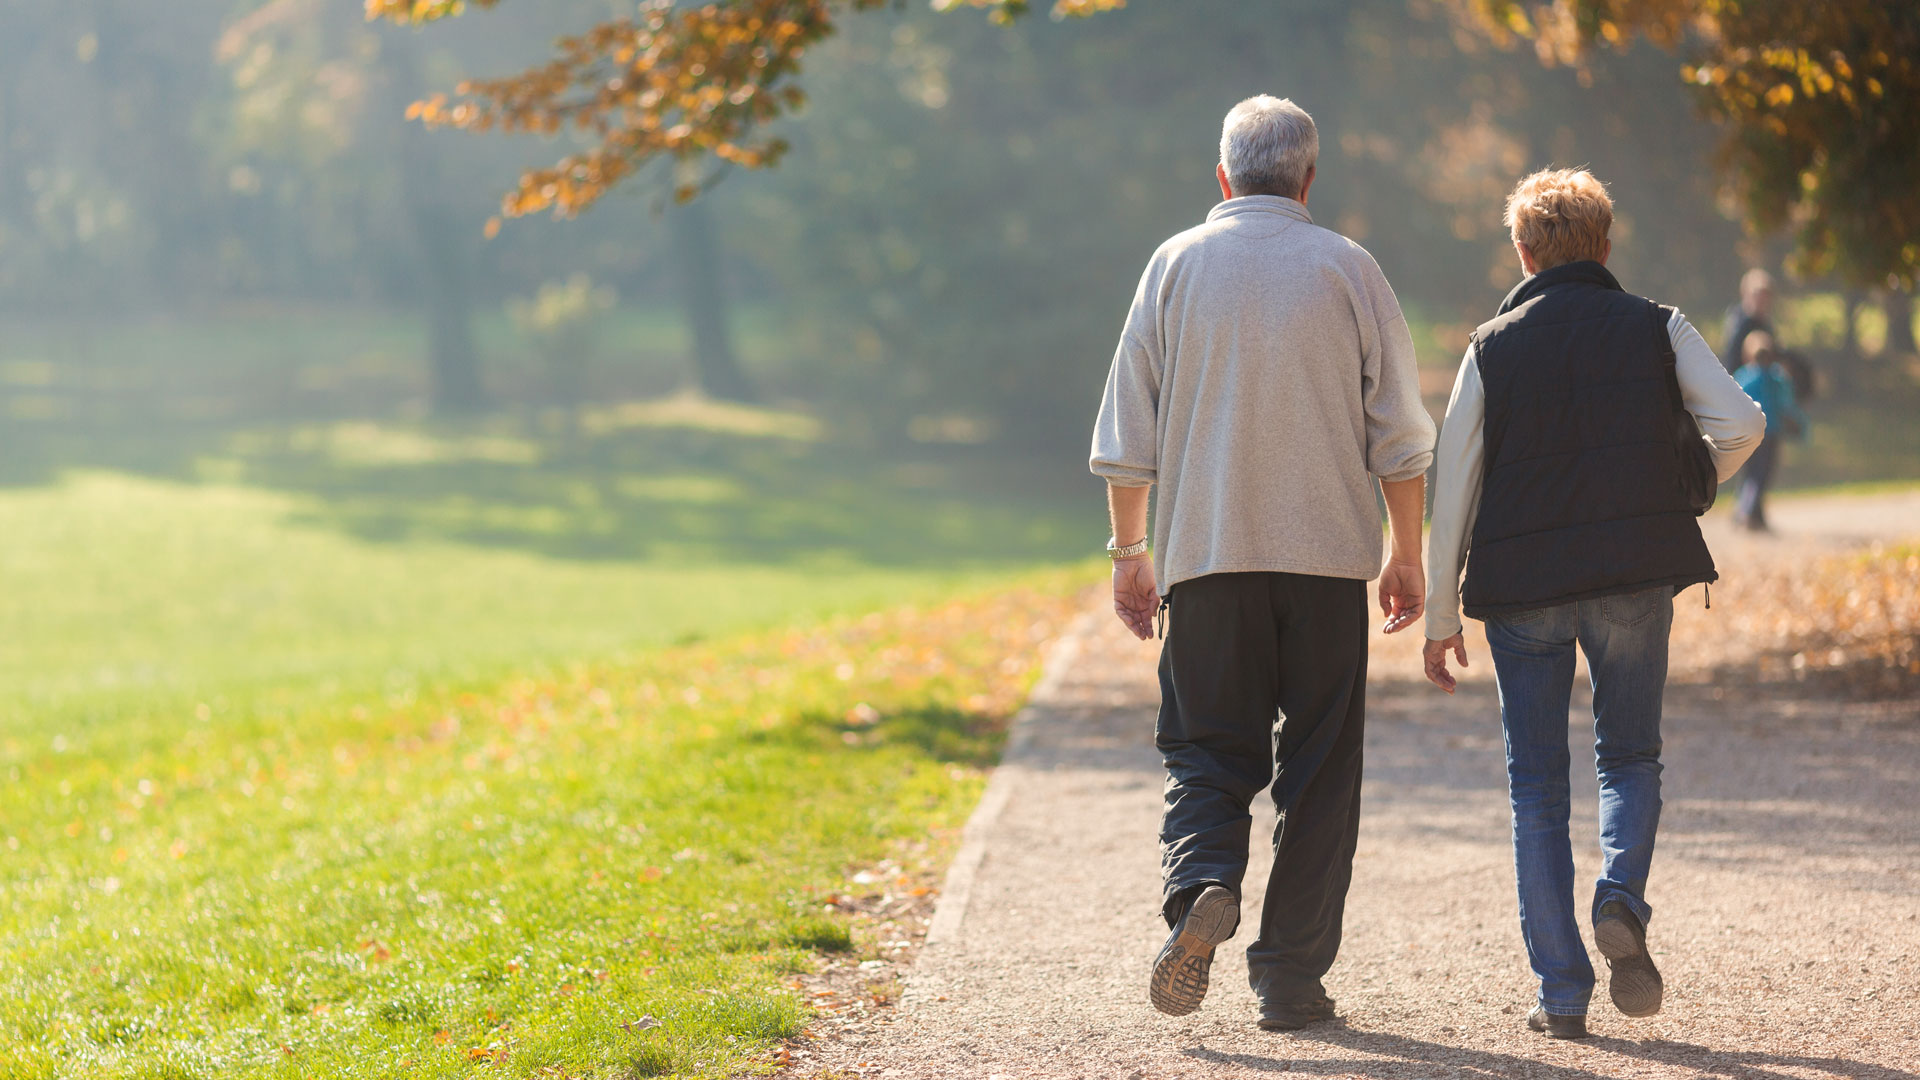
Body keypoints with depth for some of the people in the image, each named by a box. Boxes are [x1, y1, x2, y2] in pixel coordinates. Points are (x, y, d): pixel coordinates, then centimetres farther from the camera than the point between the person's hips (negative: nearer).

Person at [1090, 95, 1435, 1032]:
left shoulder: (1176, 265, 4)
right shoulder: (1347, 269, 3)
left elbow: (1126, 434, 4)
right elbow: (1399, 434, 3)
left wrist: (1129, 551, 12)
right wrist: (1407, 556, 11)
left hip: (1205, 551, 0)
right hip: (1328, 552, 0)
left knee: (1206, 747, 8)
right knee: (1318, 768, 6)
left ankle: (1200, 884, -21)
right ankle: (1291, 976, 4)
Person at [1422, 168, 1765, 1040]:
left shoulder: (1493, 346, 5)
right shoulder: (1657, 329, 5)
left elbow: (1451, 484, 2)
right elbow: (1740, 423, -7)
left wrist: (1440, 616, 7)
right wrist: (1681, 494, 13)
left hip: (1522, 585, 0)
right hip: (1635, 576, 0)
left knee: (1536, 787, 7)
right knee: (1630, 758, 16)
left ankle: (1561, 993, 3)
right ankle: (1622, 901, -13)